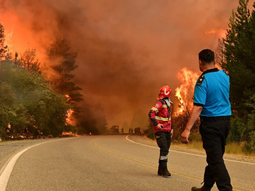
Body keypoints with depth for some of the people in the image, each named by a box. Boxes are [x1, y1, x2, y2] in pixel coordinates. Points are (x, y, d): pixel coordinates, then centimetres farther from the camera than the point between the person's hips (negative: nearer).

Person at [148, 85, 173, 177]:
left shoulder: (167, 104, 19)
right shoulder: (160, 103, -10)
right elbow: (151, 113, -21)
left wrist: (171, 128, 23)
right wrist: (156, 124, -32)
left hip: (167, 131, 9)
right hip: (160, 131, -9)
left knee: (165, 150, 9)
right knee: (164, 149, -15)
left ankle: (161, 170, 17)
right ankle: (164, 170, -12)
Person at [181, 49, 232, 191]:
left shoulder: (203, 80, -16)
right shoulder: (225, 76, 5)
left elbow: (198, 107, -24)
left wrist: (187, 130, -26)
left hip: (211, 123, -7)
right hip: (226, 121, 7)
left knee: (215, 159, -4)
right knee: (215, 157, 16)